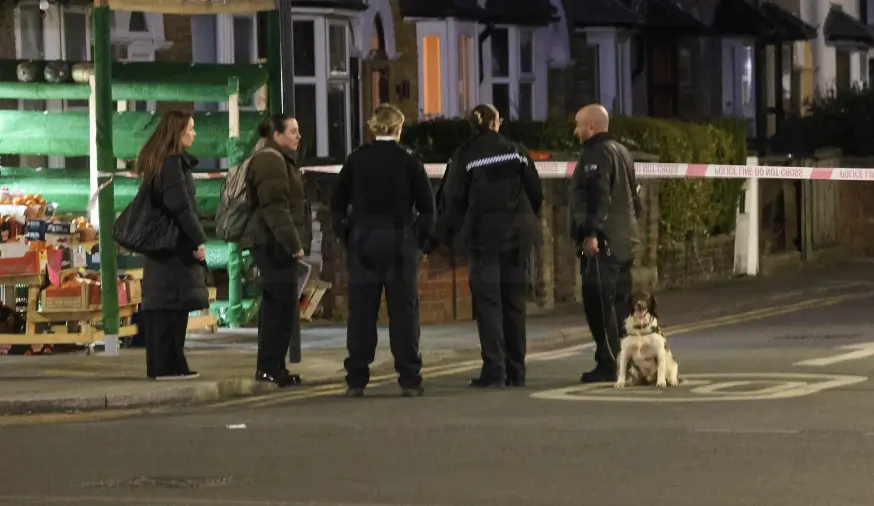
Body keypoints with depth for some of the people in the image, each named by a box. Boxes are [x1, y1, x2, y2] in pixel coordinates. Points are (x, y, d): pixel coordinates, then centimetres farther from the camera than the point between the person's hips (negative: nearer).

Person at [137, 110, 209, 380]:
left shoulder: (156, 162, 15)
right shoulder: (174, 162, -14)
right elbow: (181, 204, -21)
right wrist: (199, 239, -16)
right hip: (176, 245, -10)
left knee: (158, 304, 10)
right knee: (174, 305, -7)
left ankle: (159, 364, 13)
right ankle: (169, 365, -7)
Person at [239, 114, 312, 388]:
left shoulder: (280, 159, 22)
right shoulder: (270, 161, -13)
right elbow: (275, 207, -21)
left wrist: (296, 242, 22)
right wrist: (293, 243, -22)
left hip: (273, 244, 11)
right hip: (274, 243, -11)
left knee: (276, 304, 12)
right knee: (282, 303, -11)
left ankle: (269, 366, 16)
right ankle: (270, 366, -10)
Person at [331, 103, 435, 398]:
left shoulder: (356, 160, 4)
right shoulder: (409, 162, -3)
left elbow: (338, 205, 5)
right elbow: (427, 207, -4)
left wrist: (347, 237, 9)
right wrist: (419, 239, 4)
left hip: (362, 241, 2)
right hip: (400, 242, -2)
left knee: (361, 311, 4)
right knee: (403, 310, 2)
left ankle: (356, 381, 3)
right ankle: (409, 381, 1)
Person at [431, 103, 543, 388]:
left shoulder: (464, 156, -2)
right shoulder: (516, 152, 7)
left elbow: (453, 199, -4)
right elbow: (536, 193, 8)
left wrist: (441, 236, 3)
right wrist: (528, 223, 21)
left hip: (483, 234, -3)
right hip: (517, 236, 3)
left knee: (487, 301, -2)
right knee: (514, 302, 8)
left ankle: (494, 370, -11)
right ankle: (516, 372, 8)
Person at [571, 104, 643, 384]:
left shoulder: (596, 154, -11)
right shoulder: (622, 152, 20)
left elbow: (598, 196, -22)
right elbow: (634, 196, 24)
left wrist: (591, 233, -25)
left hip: (601, 244, -10)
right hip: (626, 240, 10)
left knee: (599, 304, -9)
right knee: (619, 303, 13)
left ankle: (607, 365, -12)